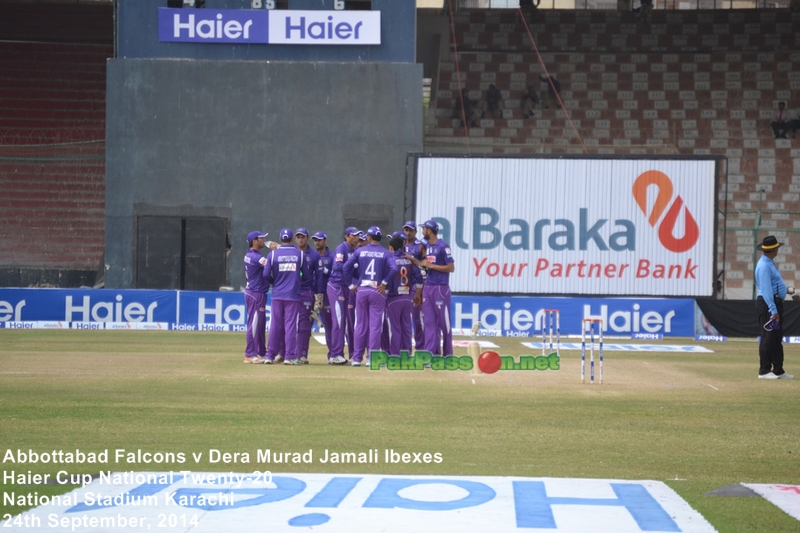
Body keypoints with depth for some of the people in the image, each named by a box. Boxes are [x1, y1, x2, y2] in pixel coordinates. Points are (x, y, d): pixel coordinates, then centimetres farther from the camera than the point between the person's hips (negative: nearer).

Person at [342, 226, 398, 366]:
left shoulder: (360, 251, 4)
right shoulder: (386, 253, 0)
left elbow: (346, 267, -3)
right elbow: (394, 268, -17)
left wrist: (351, 285, 4)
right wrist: (384, 282, -6)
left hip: (361, 290, 2)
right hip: (377, 291, -2)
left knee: (361, 324, 8)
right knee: (375, 325, 2)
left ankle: (357, 358, 10)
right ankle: (372, 358, 0)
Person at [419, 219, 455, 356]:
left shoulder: (443, 246, -10)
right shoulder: (427, 246, 13)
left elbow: (451, 267, -14)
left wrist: (431, 265, -14)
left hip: (440, 288, -7)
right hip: (427, 287, 7)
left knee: (444, 322, 0)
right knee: (429, 322, 5)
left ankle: (448, 354, 9)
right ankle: (431, 352, 7)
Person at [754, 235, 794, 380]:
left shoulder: (770, 263, 14)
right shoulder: (764, 266, -17)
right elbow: (766, 290, -23)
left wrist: (787, 290, 35)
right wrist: (773, 311, -26)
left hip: (775, 303, 11)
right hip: (768, 304, -11)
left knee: (777, 338, 13)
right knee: (768, 337, -7)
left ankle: (778, 370, 18)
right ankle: (764, 371, -2)